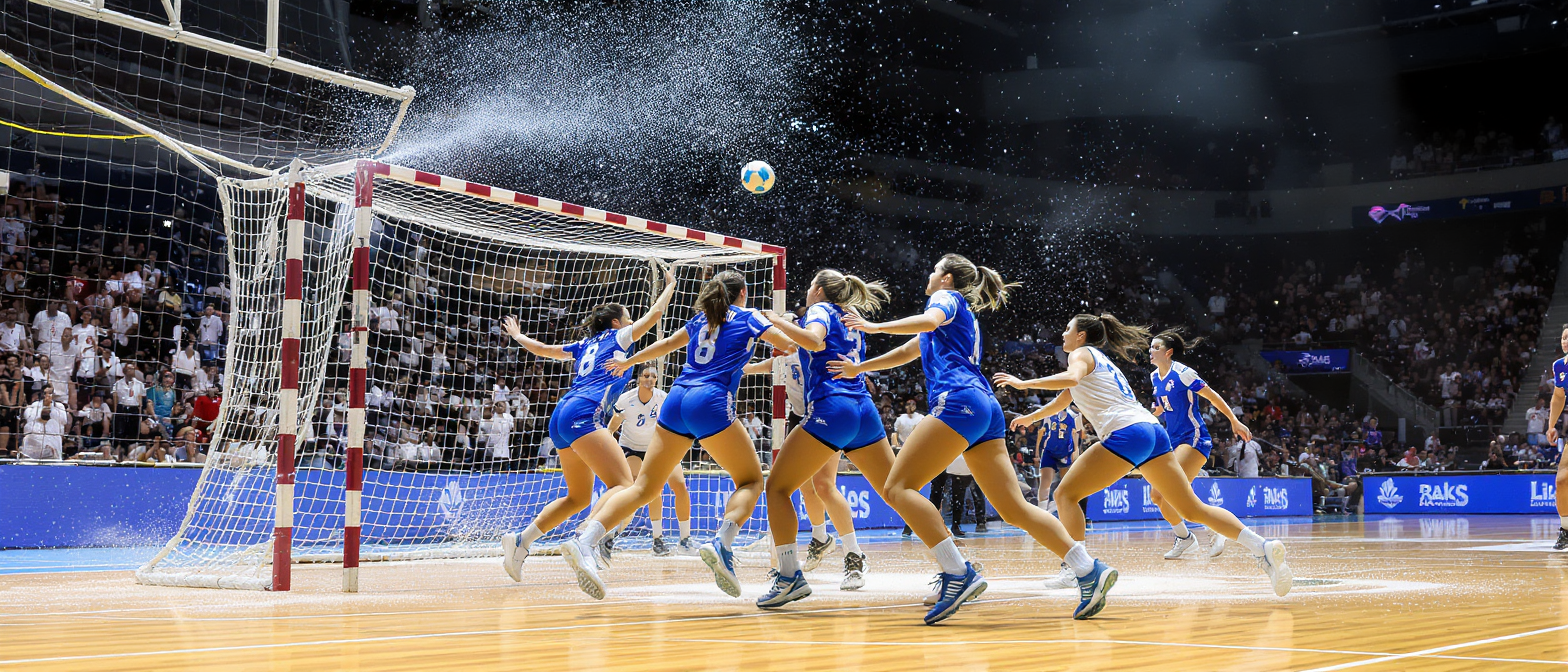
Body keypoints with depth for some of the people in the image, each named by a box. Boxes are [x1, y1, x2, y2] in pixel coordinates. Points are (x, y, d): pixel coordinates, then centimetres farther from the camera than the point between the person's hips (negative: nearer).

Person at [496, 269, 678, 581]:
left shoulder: (585, 345, 28)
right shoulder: (617, 336, 11)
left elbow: (542, 349, 37)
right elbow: (654, 314, 17)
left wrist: (518, 337, 56)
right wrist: (670, 286, 33)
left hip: (561, 415, 9)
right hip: (583, 414, -9)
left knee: (578, 497, 19)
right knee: (624, 486, -18)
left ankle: (520, 541, 10)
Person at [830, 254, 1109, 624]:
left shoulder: (947, 297, 11)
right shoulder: (963, 315, 37)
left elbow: (929, 321, -15)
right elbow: (909, 350, 44)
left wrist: (876, 326, -10)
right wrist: (859, 368, 47)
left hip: (958, 401, -9)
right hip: (987, 410, 9)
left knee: (898, 487, -14)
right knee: (1014, 507, 3)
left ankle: (958, 574, -28)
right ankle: (1090, 570, -7)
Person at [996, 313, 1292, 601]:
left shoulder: (1082, 353, 8)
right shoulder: (1102, 361, 33)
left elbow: (1070, 379, -18)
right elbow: (1065, 397, 45)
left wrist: (1024, 383, -11)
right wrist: (1031, 417, 54)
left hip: (1126, 433, -9)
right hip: (1154, 432, 9)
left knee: (1066, 494, 0)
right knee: (1193, 509, 7)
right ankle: (1263, 547, -4)